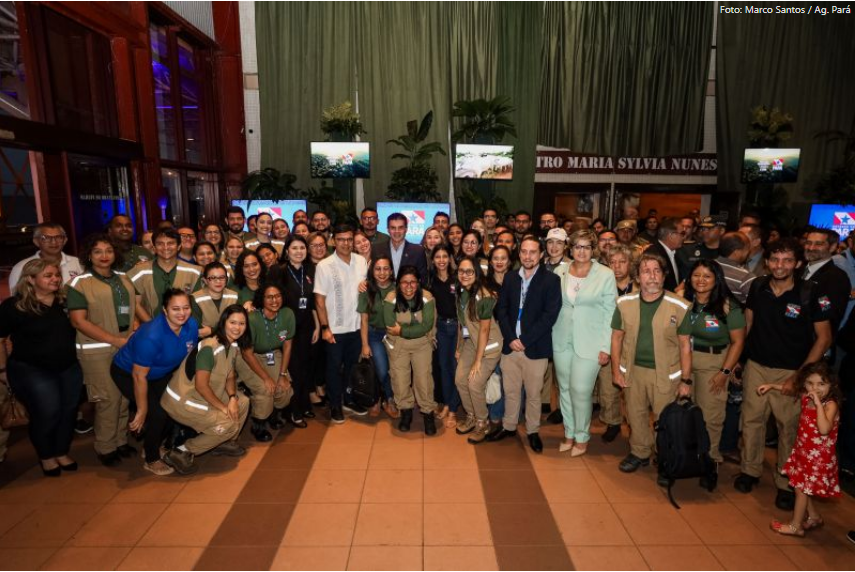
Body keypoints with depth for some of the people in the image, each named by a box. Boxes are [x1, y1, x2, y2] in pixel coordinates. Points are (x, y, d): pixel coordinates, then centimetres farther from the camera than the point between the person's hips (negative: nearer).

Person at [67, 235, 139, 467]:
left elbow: (138, 303, 14)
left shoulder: (123, 278, 12)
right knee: (108, 398, -1)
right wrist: (115, 340, -15)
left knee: (124, 396, 10)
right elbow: (79, 321, -10)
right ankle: (105, 447, 18)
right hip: (97, 349, -5)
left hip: (127, 345, 5)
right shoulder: (79, 283, -5)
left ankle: (120, 440, 26)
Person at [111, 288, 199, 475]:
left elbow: (190, 356, -2)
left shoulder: (192, 325, -19)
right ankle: (151, 460, 10)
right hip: (127, 372, -6)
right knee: (158, 413, -16)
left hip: (161, 372, 6)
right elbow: (139, 376, -29)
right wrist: (142, 411, -20)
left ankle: (153, 445, 26)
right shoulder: (151, 336, -37)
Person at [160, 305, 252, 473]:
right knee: (229, 424, -12)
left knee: (243, 402, 7)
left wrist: (233, 398, -11)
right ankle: (181, 452, 1)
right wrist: (223, 407, -18)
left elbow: (230, 377, 7)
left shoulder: (234, 346, 0)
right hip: (182, 401, -8)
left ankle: (225, 442, 24)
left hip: (204, 396, 9)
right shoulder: (209, 348, -27)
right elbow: (201, 386, -27)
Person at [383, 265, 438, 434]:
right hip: (397, 344, 0)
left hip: (422, 343, 0)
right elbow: (390, 326, -20)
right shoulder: (391, 298, -14)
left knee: (423, 378, -4)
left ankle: (428, 413, 17)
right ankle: (405, 411, 25)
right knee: (399, 379, 1)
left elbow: (427, 326, -19)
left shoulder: (427, 298, -13)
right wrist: (416, 327, -20)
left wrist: (402, 330, -21)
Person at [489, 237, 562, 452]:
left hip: (535, 348, -3)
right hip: (510, 345, 3)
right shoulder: (510, 277, 7)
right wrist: (510, 338, -8)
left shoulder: (551, 280, -6)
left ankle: (533, 431, 29)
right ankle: (509, 426, 33)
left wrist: (524, 340, -14)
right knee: (510, 391, 15)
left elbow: (550, 315, -12)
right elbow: (501, 309, 4)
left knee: (533, 394, 10)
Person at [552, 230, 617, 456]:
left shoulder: (606, 274, -6)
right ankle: (569, 433, 30)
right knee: (565, 388, 12)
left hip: (589, 342, -3)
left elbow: (610, 312, -5)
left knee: (581, 391, -2)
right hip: (562, 340, 4)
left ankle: (582, 437, 20)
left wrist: (606, 347, -8)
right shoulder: (560, 272, 2)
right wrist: (550, 334, 3)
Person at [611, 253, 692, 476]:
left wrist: (686, 380, -5)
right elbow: (617, 337, 4)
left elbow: (685, 345, -6)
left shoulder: (680, 306, -12)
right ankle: (640, 453, 39)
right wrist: (616, 370, 2)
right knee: (636, 415, 17)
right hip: (633, 370, 3)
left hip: (666, 373, -3)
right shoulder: (625, 303, -3)